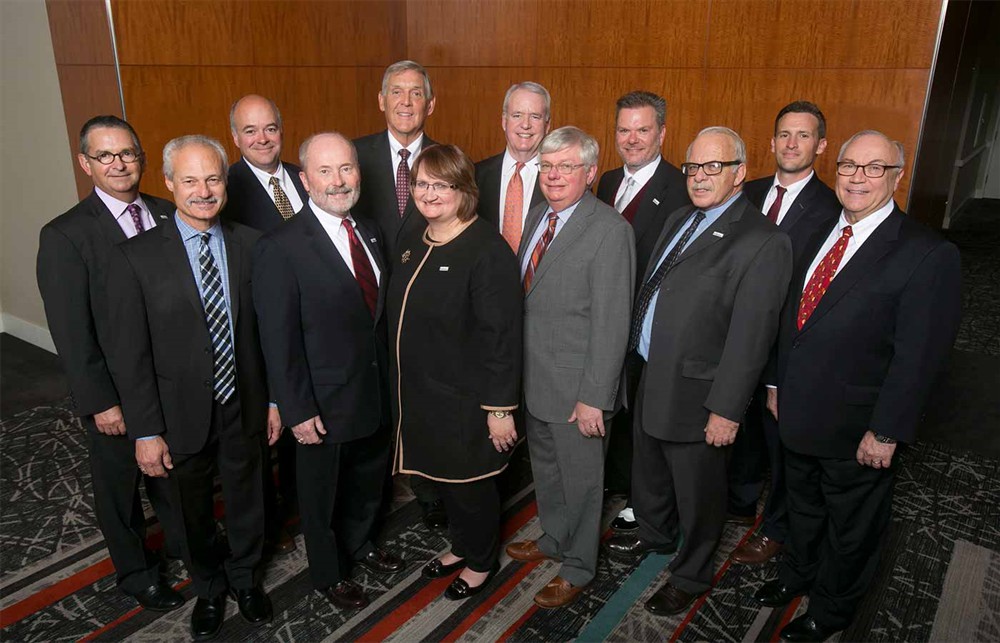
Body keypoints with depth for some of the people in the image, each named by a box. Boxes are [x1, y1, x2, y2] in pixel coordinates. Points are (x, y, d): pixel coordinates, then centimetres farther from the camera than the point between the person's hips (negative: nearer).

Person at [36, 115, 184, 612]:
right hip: (117, 394, -4)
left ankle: (185, 540, 51)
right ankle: (136, 571, 42)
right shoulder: (64, 236, -15)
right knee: (119, 484, 18)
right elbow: (71, 333, -15)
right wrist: (100, 403, -15)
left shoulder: (166, 215, -1)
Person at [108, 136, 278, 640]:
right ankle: (208, 588, 48)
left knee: (247, 501, 21)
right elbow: (130, 353, -11)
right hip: (180, 416, -2)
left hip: (242, 408, 2)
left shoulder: (250, 245, -6)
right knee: (192, 514, 20)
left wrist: (275, 398, 2)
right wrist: (146, 431, -11)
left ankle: (245, 577, 49)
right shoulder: (137, 258, -14)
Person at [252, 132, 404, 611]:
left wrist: (389, 378, 9)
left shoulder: (368, 232, 2)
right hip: (325, 404, -6)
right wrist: (297, 411, -17)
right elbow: (279, 340, -18)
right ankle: (328, 574, 42)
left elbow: (378, 310, 7)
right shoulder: (280, 248, -20)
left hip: (376, 392, 6)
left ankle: (360, 544, 54)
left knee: (369, 479, 26)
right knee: (323, 495, 17)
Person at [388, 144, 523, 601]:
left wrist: (500, 408, -21)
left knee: (470, 484, 12)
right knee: (443, 477, 22)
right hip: (420, 393, 7)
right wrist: (405, 386, 14)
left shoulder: (487, 251, -20)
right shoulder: (413, 244, 6)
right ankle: (461, 546, 46)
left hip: (464, 401, -7)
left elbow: (501, 336, -21)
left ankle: (482, 561, 37)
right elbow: (401, 320, 12)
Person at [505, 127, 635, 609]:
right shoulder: (539, 215, 7)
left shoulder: (609, 229, -18)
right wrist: (516, 367, 10)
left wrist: (593, 396, -21)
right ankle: (553, 539, 49)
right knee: (544, 469, 25)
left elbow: (610, 321, -20)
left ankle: (577, 568, 34)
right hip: (533, 376, 8)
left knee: (579, 479, 12)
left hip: (574, 386, -7)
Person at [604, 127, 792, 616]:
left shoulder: (763, 244, -19)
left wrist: (726, 410, -20)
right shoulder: (680, 220, 7)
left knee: (696, 492, 14)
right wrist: (634, 364, 12)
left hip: (693, 392, -8)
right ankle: (654, 534, 55)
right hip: (647, 378, 8)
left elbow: (750, 337, -21)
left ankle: (690, 575, 38)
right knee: (648, 470, 28)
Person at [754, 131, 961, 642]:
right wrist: (777, 383, 10)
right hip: (798, 416, 6)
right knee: (802, 508, 26)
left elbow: (919, 356, -19)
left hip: (856, 431, -6)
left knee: (850, 528, 18)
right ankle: (798, 574, 51)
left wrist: (886, 432, -19)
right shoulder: (821, 237, 4)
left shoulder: (928, 255, -18)